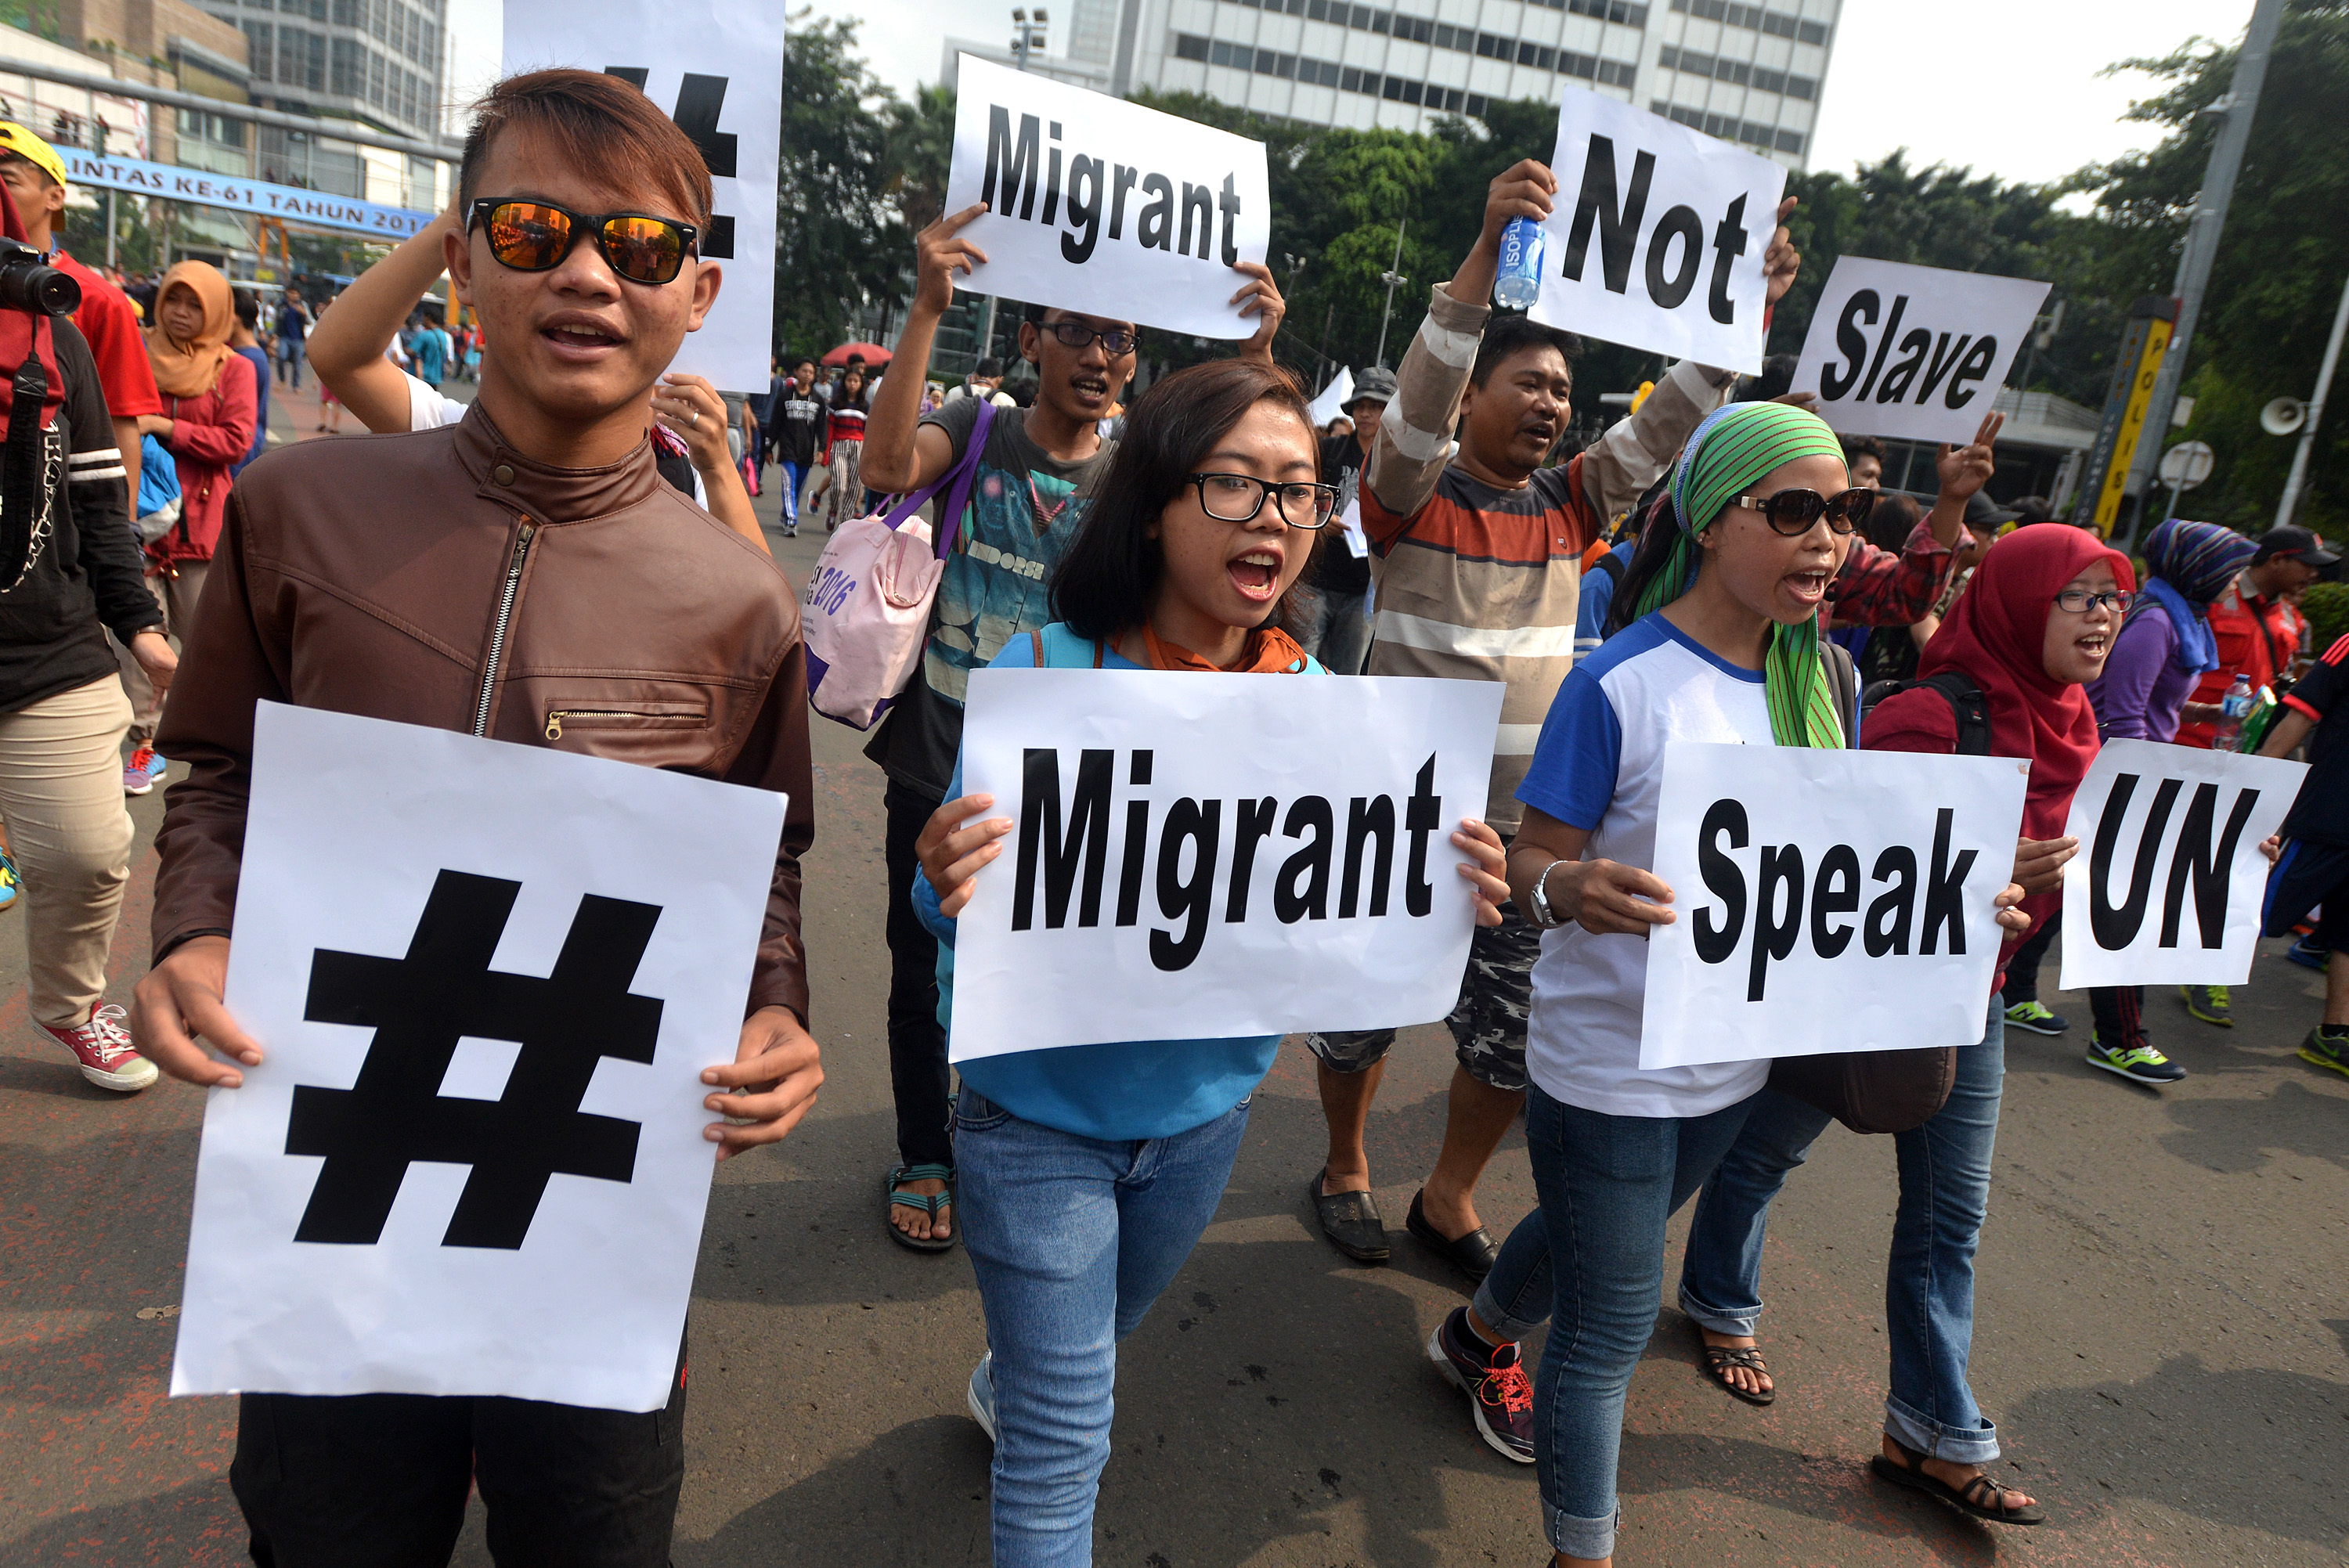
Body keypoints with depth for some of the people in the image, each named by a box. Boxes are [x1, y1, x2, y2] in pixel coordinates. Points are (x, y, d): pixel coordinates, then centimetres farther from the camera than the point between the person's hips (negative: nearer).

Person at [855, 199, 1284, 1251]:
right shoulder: (976, 430, -5)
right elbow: (887, 468, -26)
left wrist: (1254, 357, -32)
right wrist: (926, 312, -34)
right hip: (937, 767, 0)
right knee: (925, 974, 13)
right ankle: (924, 1158, 36)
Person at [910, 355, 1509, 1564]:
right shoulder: (1044, 674, -20)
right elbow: (965, 913, -17)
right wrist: (950, 890, -40)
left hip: (1206, 1106, 5)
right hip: (1041, 1112, -5)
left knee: (1098, 1339, 33)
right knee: (1064, 1451, 5)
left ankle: (1004, 1390, 65)